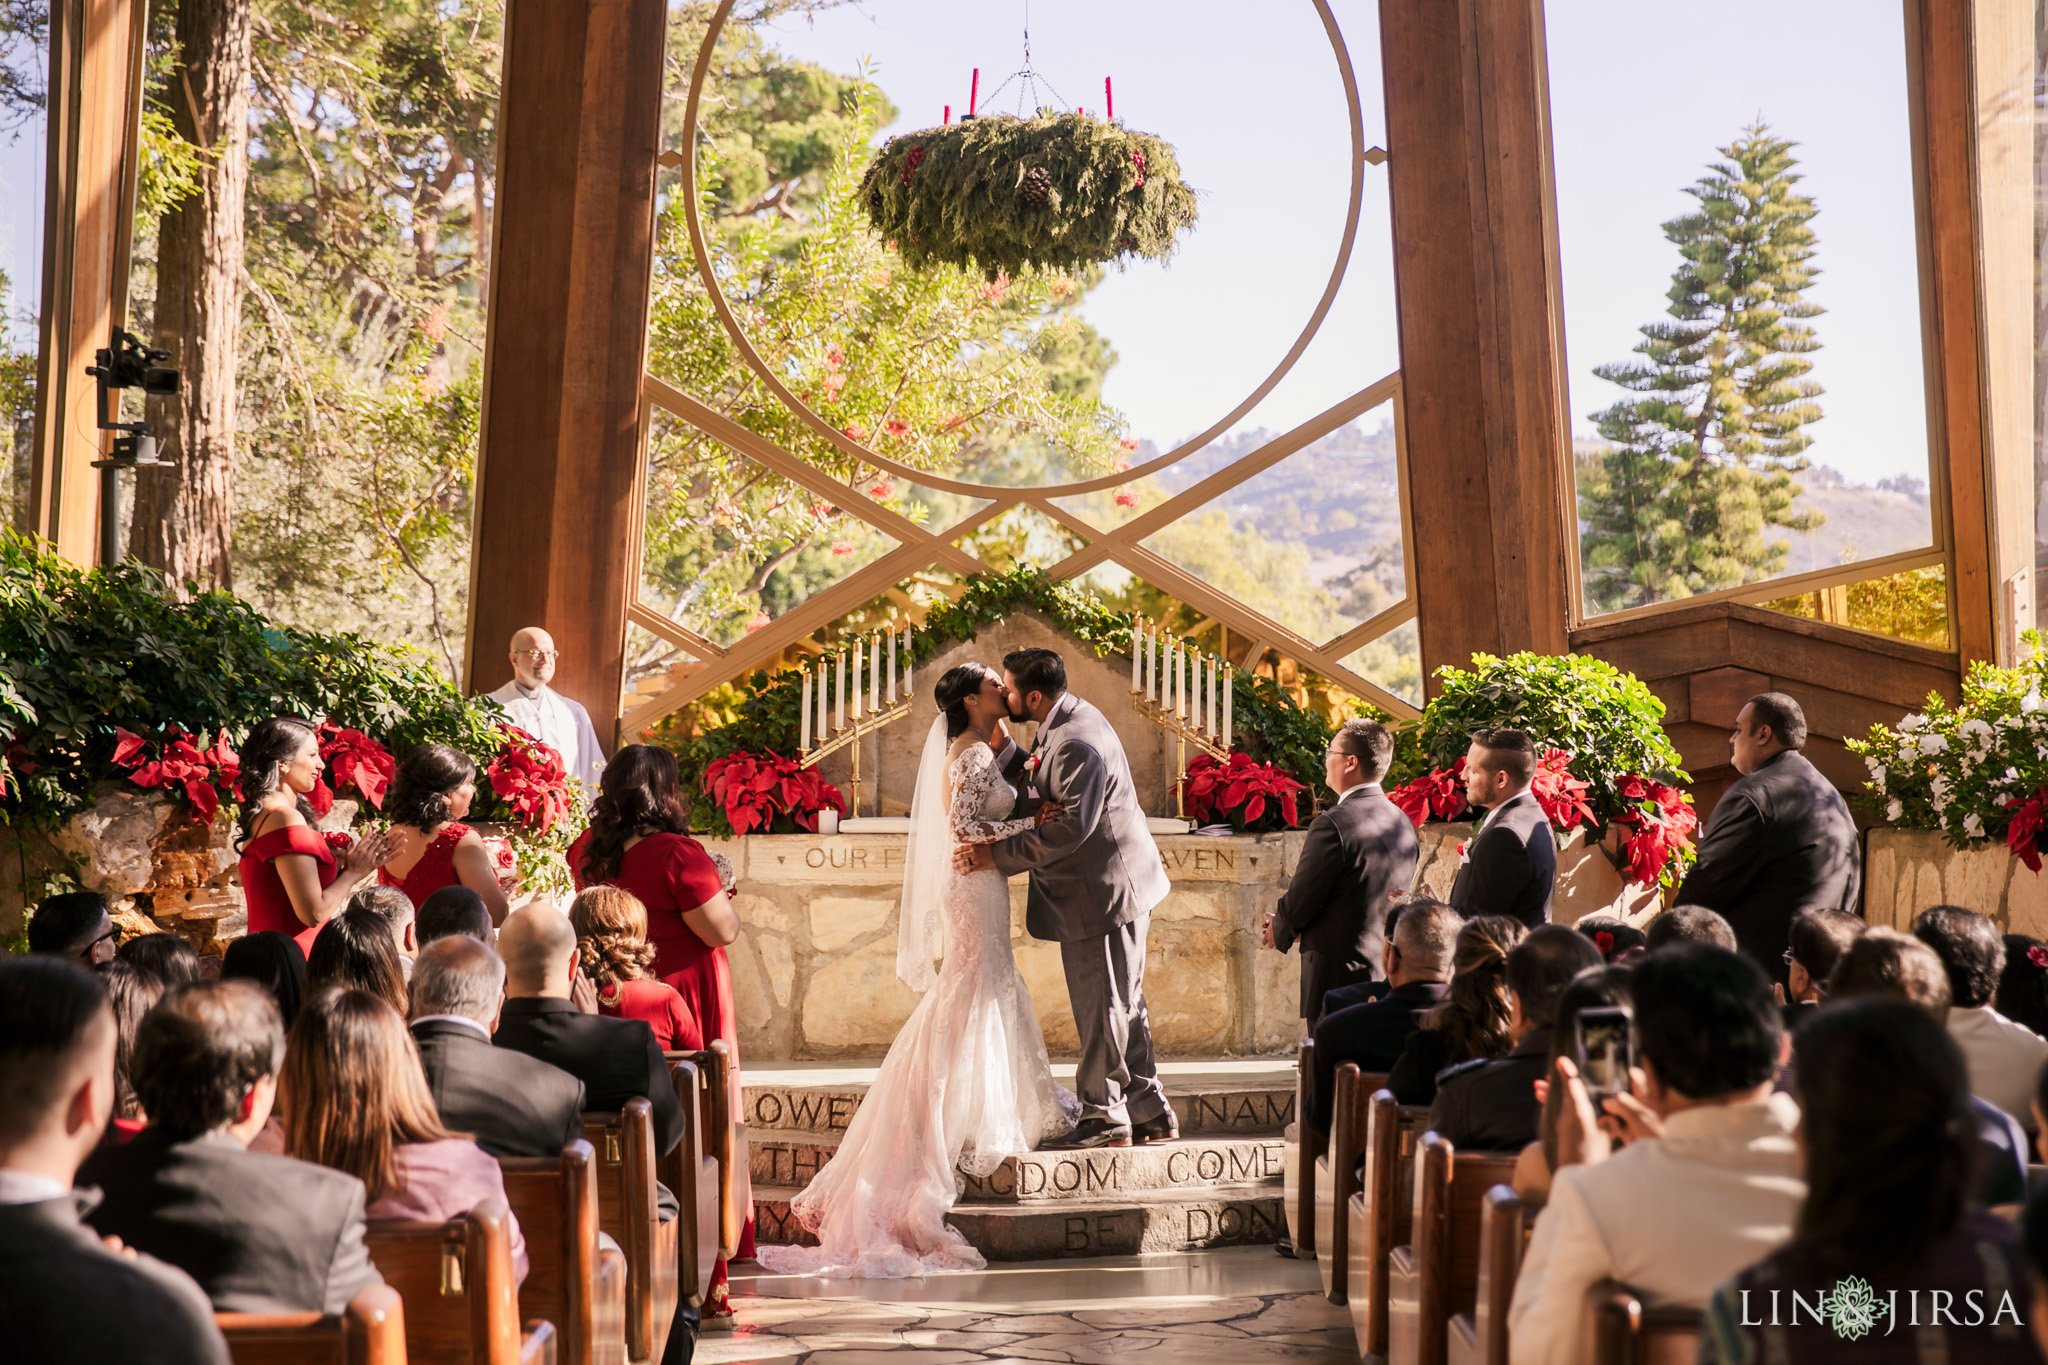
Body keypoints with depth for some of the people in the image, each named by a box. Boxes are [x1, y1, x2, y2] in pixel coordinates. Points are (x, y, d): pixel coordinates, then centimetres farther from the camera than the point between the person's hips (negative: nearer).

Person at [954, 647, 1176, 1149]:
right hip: (1104, 887, 11)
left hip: (1104, 891, -11)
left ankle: (1105, 1118, 11)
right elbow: (1034, 789, 11)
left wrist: (997, 855, -23)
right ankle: (1150, 1114, 26)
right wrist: (1003, 747, 0)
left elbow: (1070, 827, -28)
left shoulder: (1077, 743, -24)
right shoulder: (1063, 723, 10)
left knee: (1104, 1007, 0)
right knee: (1122, 1005, 17)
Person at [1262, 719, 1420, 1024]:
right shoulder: (1403, 824, 9)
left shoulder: (1333, 824, -17)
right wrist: (1299, 927, 18)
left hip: (1339, 978, -8)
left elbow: (1299, 904, -12)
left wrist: (1279, 931, 11)